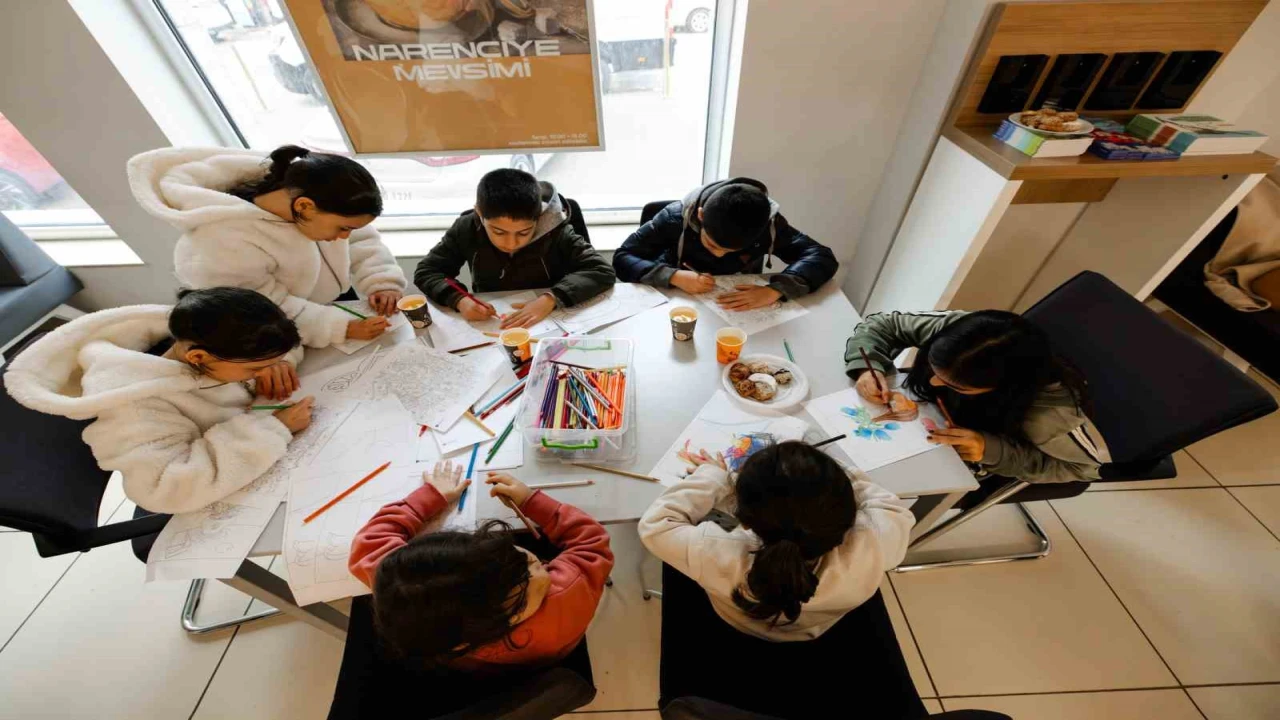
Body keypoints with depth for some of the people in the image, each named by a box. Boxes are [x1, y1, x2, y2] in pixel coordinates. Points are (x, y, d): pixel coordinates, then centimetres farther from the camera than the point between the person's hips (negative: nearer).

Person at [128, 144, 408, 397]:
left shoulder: (311, 191, -21)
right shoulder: (225, 247, -38)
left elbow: (361, 240, -9)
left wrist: (381, 281, -23)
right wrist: (344, 328, -38)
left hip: (326, 301, 6)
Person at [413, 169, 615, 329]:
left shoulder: (555, 232, -17)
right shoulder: (466, 229, -9)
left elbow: (603, 271, -21)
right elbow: (425, 272, -2)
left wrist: (551, 298, -33)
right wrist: (459, 299, -21)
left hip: (548, 326, 0)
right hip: (488, 329, 1)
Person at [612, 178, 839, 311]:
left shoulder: (767, 222, -17)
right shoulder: (677, 217, -21)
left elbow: (822, 257, -19)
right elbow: (623, 258, -19)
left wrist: (775, 290, -35)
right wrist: (675, 277, -34)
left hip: (741, 315, 2)